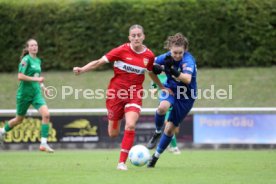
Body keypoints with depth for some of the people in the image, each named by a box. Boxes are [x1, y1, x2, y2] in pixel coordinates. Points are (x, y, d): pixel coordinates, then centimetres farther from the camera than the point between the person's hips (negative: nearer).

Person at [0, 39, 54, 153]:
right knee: (19, 119, 10)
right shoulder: (26, 60, -12)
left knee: (46, 114, -16)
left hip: (36, 93, 6)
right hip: (24, 94, -6)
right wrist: (36, 79, -23)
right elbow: (20, 76, -21)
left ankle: (43, 143, -14)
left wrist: (42, 86, 12)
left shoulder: (38, 61, 10)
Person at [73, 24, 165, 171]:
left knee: (130, 125, -23)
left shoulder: (149, 55, 0)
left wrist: (162, 87, 25)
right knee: (113, 133, 4)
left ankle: (122, 162, -11)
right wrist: (82, 70, -22)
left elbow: (151, 73, 19)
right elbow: (100, 62, -11)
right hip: (116, 91, -1)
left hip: (135, 94, 1)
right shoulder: (122, 50, -10)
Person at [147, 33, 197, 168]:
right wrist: (156, 68, -19)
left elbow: (187, 79, -44)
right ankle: (157, 132, -5)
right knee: (163, 107, -34)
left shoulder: (188, 60, -29)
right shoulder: (167, 57, -14)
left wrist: (172, 70, -58)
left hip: (186, 97, -2)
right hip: (170, 88, 2)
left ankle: (156, 156, 23)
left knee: (170, 128, 4)